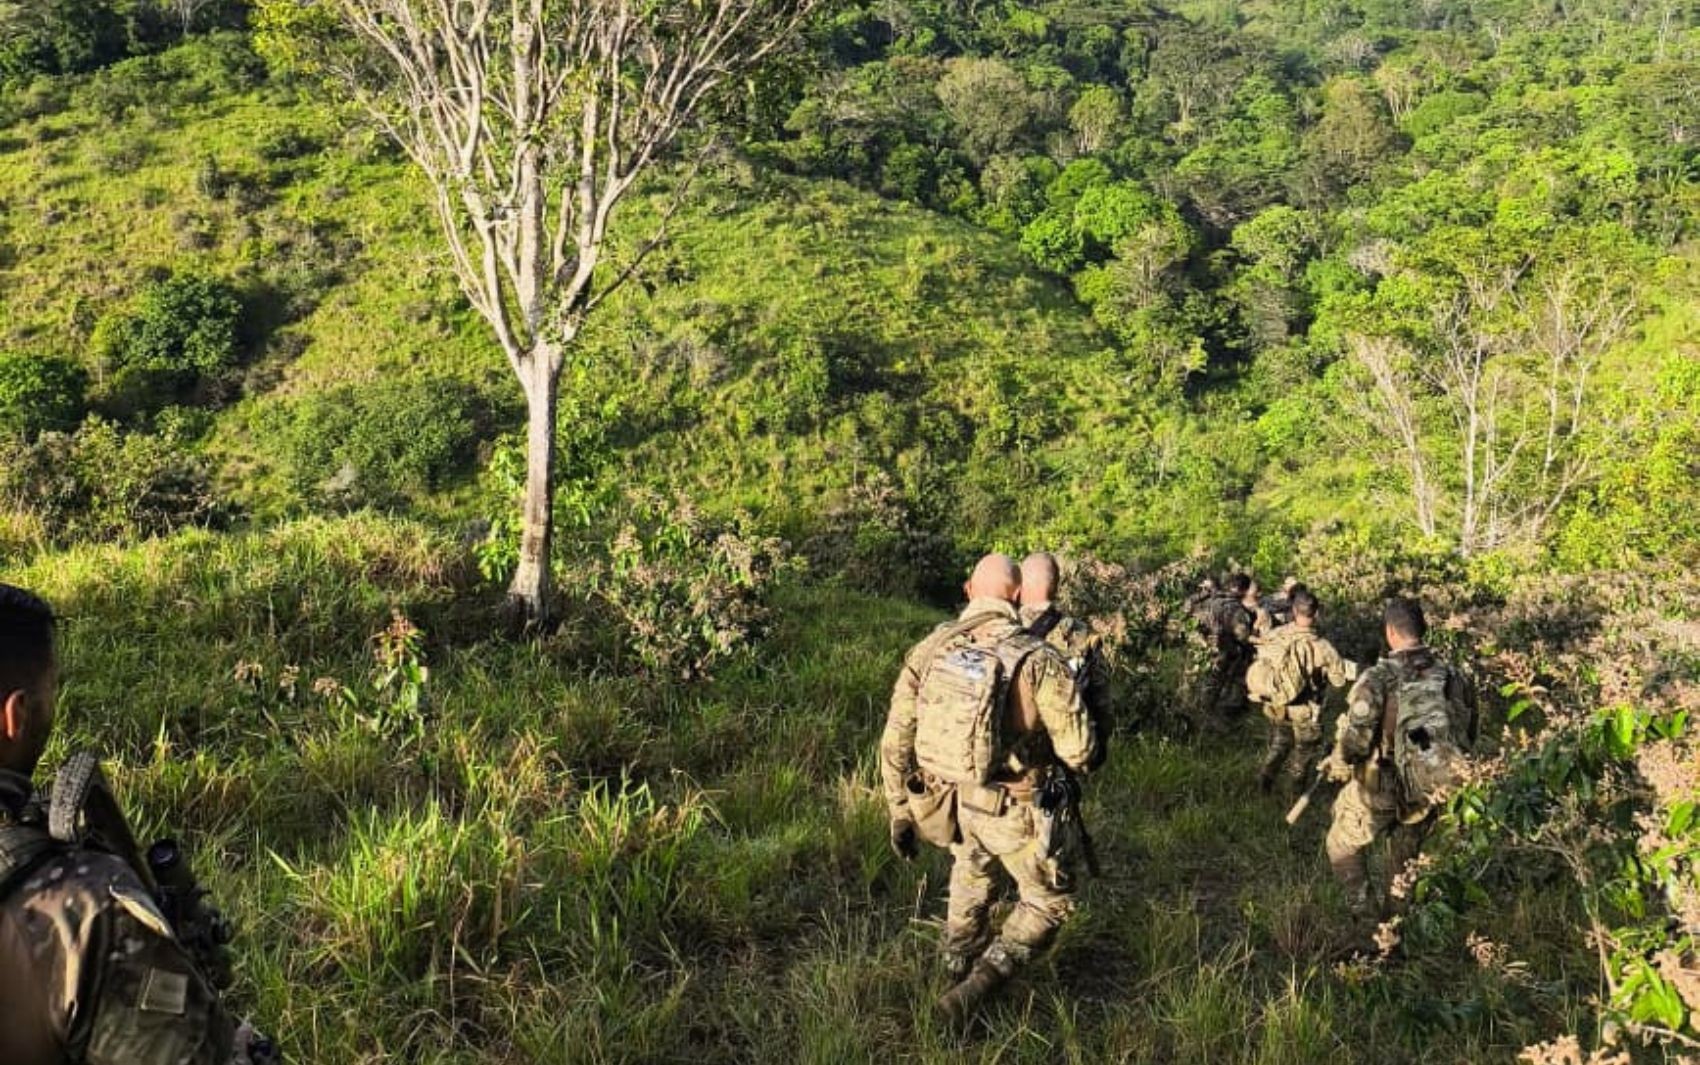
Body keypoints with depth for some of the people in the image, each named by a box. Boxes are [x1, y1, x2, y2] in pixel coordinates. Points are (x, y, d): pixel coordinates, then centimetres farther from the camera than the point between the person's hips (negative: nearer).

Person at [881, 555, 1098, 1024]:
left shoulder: (930, 650, -4)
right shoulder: (1038, 660, -17)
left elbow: (895, 743, 0)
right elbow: (1079, 751, -16)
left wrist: (900, 812, 12)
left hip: (951, 804, 4)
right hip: (1015, 811, -4)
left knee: (971, 873, 34)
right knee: (1050, 900, 17)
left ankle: (960, 970, 46)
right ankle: (973, 991, 4)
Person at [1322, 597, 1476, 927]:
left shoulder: (1378, 678, -21)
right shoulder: (1453, 677, -6)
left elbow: (1354, 737, -20)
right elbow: (1467, 735, 4)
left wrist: (1338, 765, 1)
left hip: (1378, 789, -4)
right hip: (1426, 793, 5)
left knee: (1343, 846, 17)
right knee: (1405, 856, 26)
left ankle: (1368, 919, 12)